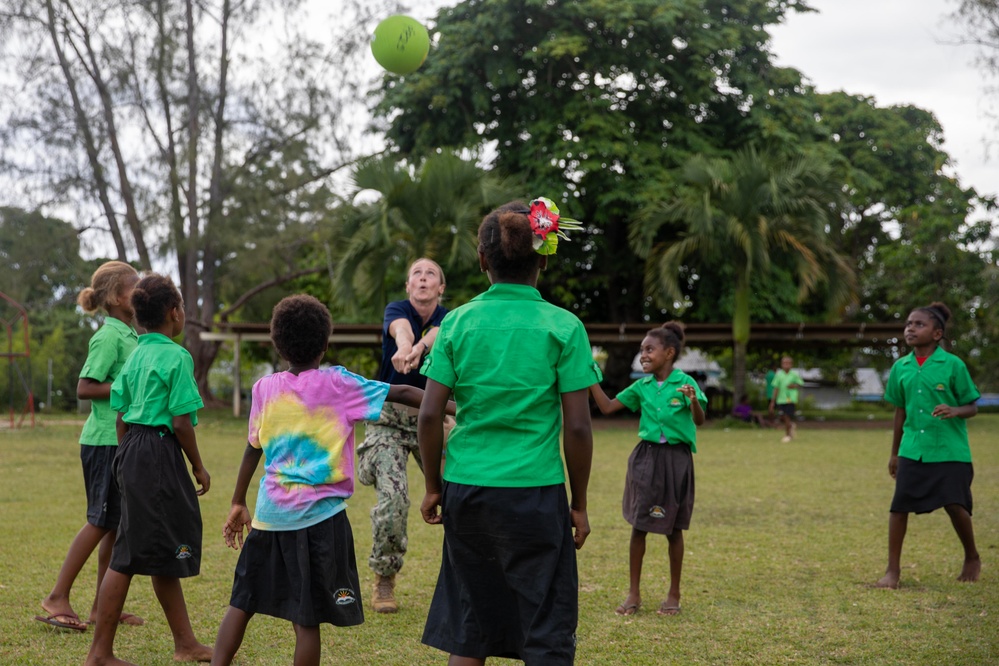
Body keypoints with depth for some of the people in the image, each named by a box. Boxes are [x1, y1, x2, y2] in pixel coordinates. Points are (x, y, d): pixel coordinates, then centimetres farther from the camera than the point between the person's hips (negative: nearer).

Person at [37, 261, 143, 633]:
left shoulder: (130, 335, 14)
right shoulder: (109, 336, -13)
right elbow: (85, 388, -19)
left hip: (123, 441, 9)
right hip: (106, 442, -9)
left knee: (118, 524, 10)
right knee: (101, 522, -4)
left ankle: (102, 606, 16)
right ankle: (58, 597, 5)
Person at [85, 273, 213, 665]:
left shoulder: (135, 356, 12)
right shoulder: (176, 356, -12)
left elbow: (121, 416, 13)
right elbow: (181, 420, -15)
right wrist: (198, 467, -5)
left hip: (131, 452, 9)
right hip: (159, 454, -9)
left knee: (165, 551, 16)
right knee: (129, 555, -5)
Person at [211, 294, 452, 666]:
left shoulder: (264, 388, 5)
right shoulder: (336, 384, -5)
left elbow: (253, 449, 11)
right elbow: (403, 394, -7)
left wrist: (238, 503, 20)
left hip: (270, 513, 4)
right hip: (319, 515, -4)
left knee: (243, 602, 17)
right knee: (307, 619, 0)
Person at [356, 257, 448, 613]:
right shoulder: (397, 310, -7)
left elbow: (439, 334, -30)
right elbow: (401, 329, -33)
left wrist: (419, 349, -55)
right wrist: (403, 347, -58)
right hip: (389, 417, -2)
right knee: (392, 499, -17)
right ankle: (384, 581, 1)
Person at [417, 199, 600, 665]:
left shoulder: (458, 322, 1)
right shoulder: (562, 327, -5)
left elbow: (430, 416, -1)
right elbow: (577, 427, -6)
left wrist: (433, 487, 11)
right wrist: (579, 504, 5)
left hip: (465, 490, 3)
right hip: (535, 492, -3)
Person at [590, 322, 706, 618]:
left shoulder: (685, 382, -7)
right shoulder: (642, 386, 5)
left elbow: (699, 420, -15)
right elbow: (607, 407, 9)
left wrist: (693, 400, -35)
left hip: (675, 458, -4)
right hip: (645, 456, 4)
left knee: (672, 528, 7)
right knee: (638, 525, 4)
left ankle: (674, 593, 20)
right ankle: (633, 593, 14)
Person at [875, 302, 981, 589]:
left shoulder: (953, 365, -6)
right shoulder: (900, 368, 5)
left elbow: (972, 407, -1)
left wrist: (955, 411, -24)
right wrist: (894, 453, 18)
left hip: (950, 450, -3)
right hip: (913, 449, 3)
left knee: (955, 505, -7)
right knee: (899, 505, -4)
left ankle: (972, 559, 21)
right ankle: (893, 569, 7)